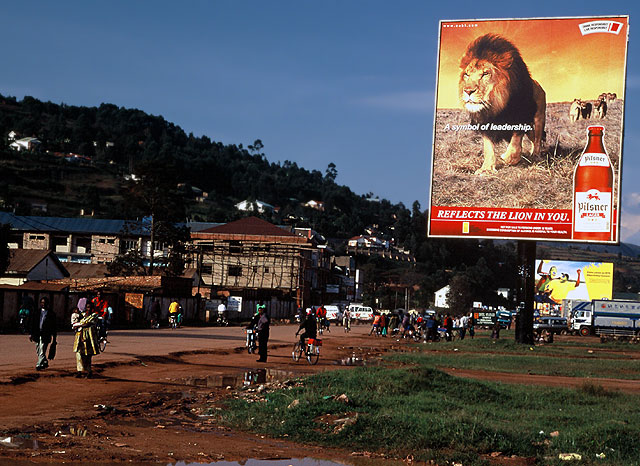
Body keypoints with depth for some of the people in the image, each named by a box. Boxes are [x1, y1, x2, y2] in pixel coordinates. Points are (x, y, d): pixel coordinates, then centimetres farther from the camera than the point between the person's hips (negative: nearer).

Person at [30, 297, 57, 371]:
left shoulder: (51, 313, 1)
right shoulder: (37, 312, 11)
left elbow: (54, 326, 2)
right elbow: (33, 323, 12)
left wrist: (54, 336, -2)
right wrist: (31, 334, 6)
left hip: (45, 335, -5)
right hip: (37, 334, 5)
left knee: (42, 351, -11)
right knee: (38, 350, 12)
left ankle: (39, 364, -10)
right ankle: (45, 362, 30)